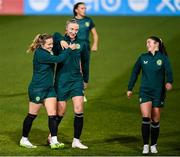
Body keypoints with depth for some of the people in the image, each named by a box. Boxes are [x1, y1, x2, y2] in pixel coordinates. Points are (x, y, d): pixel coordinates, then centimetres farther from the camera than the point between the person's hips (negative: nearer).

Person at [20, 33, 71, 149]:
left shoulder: (48, 51, 5)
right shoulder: (40, 54, -20)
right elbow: (58, 59, -26)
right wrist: (69, 50, -18)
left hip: (49, 88, 8)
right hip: (37, 89, -8)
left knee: (53, 115, -1)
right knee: (32, 115, 5)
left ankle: (54, 141, -3)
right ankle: (24, 140, 19)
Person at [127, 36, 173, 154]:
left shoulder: (163, 58, -1)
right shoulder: (143, 58, 6)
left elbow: (168, 71, -14)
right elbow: (135, 73, 16)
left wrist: (169, 82, -35)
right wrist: (130, 89, 18)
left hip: (159, 93, -1)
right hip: (145, 92, 1)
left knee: (155, 121, 6)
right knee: (146, 118, -13)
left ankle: (154, 145, 20)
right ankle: (145, 146, -7)